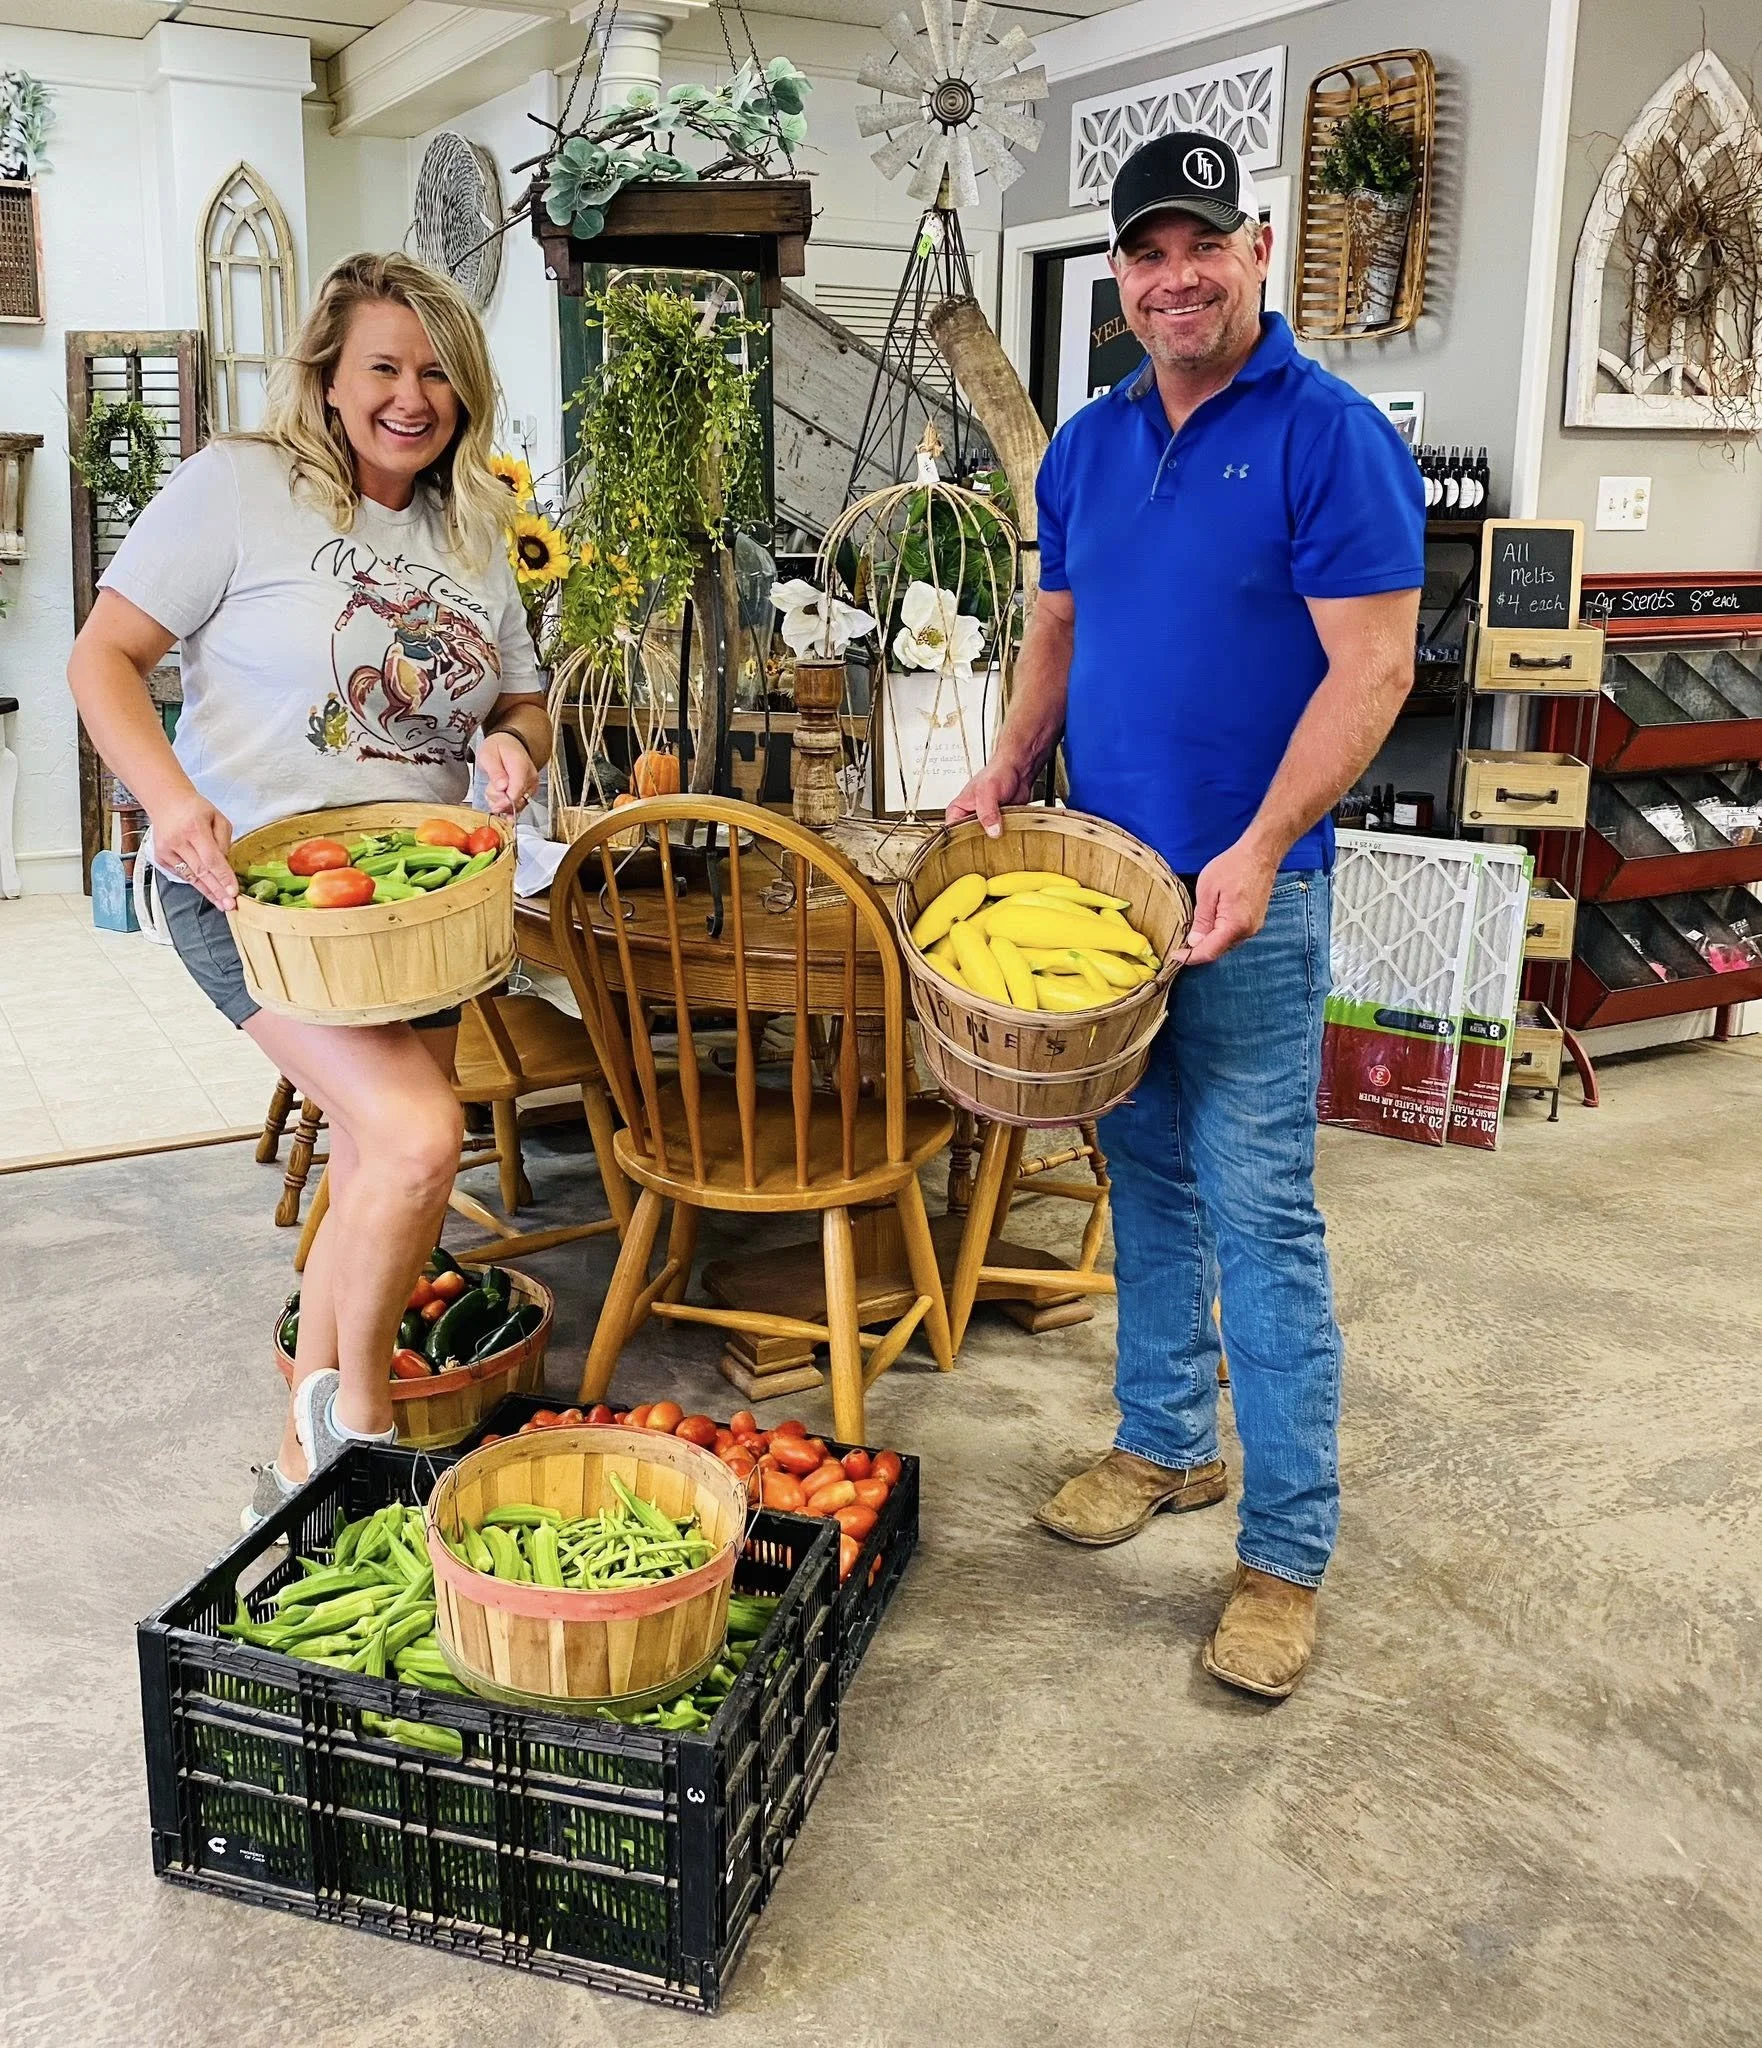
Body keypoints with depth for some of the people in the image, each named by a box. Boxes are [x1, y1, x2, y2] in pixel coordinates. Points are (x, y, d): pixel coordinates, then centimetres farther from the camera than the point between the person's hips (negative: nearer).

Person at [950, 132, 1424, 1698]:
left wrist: (1258, 849, -22)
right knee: (1148, 1180, 16)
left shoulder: (1330, 435, -8)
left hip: (1247, 894, -6)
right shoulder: (1090, 444, 12)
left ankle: (1287, 1551, 8)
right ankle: (1166, 1444, 33)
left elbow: (1372, 664, -14)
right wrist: (1014, 767, 3)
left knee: (1261, 1215, -3)